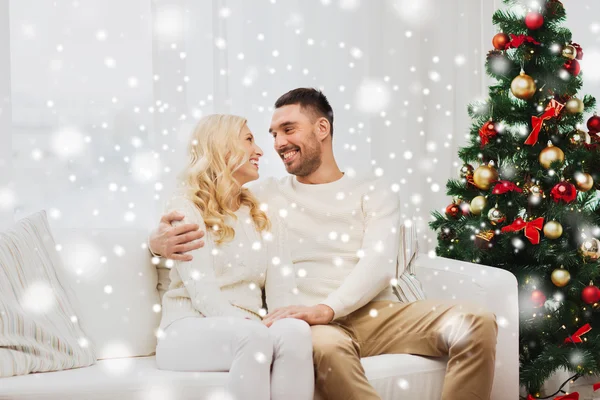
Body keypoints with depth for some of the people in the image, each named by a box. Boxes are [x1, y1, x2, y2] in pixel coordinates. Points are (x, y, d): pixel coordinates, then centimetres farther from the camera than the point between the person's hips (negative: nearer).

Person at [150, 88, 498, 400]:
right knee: (326, 347, -39)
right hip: (320, 324, -1)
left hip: (380, 312, 2)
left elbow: (378, 264, -3)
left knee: (477, 324, -23)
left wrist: (326, 308, -22)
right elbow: (199, 218, 14)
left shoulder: (374, 191, 14)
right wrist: (159, 240, -13)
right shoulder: (266, 195, 18)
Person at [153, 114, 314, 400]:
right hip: (188, 332, -4)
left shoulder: (264, 218, 18)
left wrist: (287, 324, -18)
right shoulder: (185, 207, 1)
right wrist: (253, 328, -26)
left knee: (296, 331, -31)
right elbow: (203, 293, -12)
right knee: (255, 337, -37)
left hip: (245, 332, 4)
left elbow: (282, 293, 5)